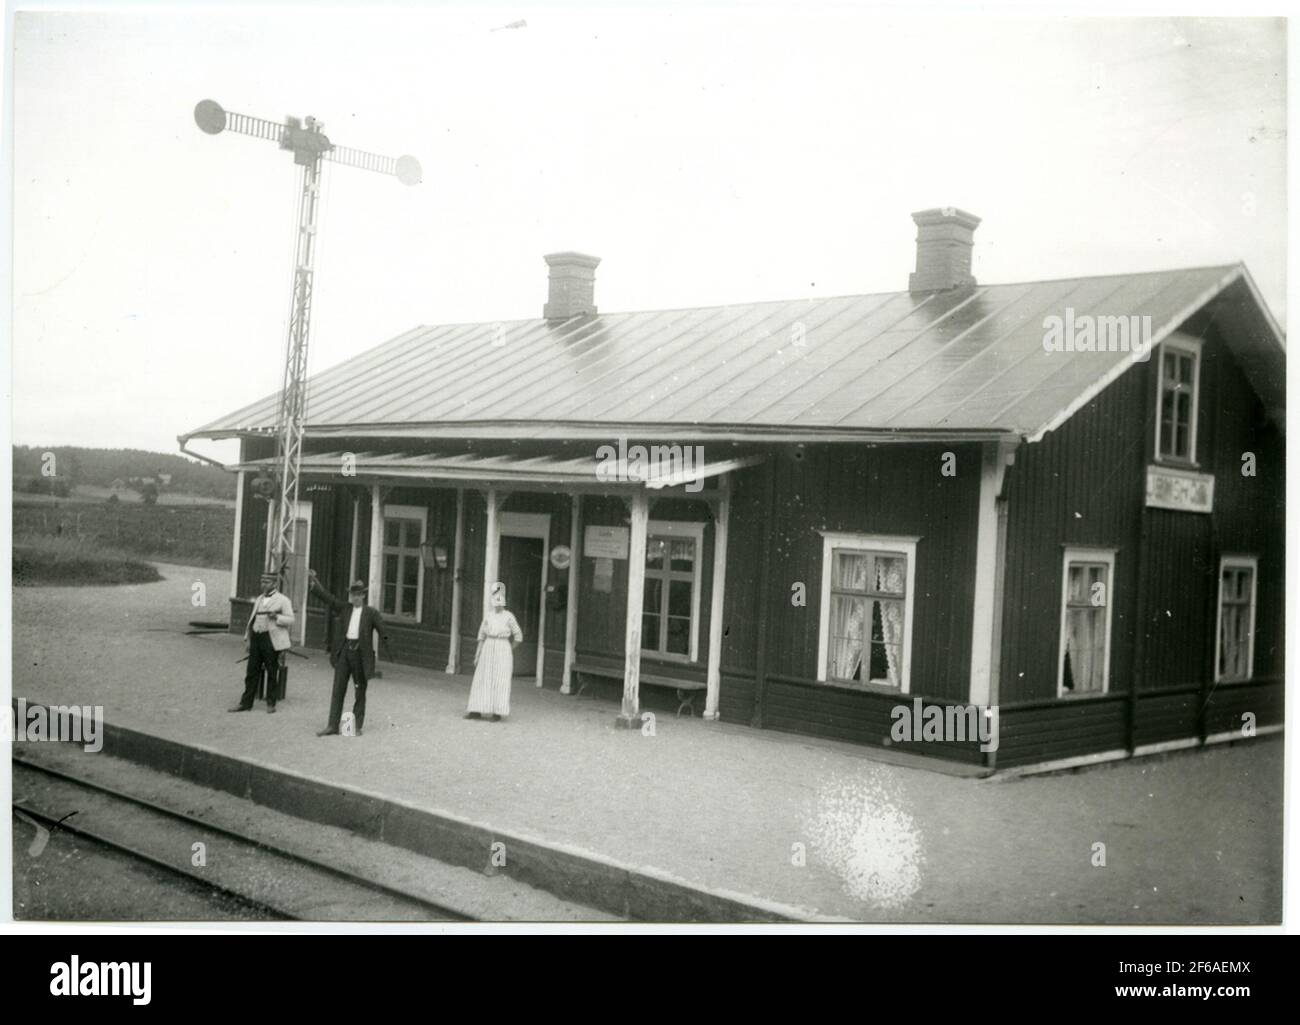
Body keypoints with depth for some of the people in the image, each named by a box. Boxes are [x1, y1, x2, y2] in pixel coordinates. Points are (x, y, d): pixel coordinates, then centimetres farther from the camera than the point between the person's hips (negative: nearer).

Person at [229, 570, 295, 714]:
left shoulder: (283, 600, 1)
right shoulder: (259, 599, 19)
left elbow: (290, 620, -3)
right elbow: (252, 619, 22)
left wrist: (276, 617, -20)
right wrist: (248, 638, 16)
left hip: (271, 639, -5)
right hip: (256, 637, 5)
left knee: (272, 673, 2)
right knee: (252, 672, 6)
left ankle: (271, 703, 11)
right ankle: (246, 703, 10)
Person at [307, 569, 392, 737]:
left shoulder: (371, 612, 1)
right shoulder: (344, 608, 10)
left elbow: (383, 629, -7)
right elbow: (327, 597, 5)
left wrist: (388, 648, -23)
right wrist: (314, 581, -4)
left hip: (360, 654, -2)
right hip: (344, 651, 3)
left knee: (360, 692, 6)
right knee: (338, 690, 3)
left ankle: (357, 726, 15)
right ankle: (332, 726, 6)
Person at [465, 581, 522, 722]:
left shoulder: (509, 616, -4)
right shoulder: (488, 616, 8)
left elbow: (518, 636, 1)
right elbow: (482, 636, 10)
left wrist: (508, 652, 4)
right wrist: (477, 654, 5)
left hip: (503, 650, -4)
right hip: (488, 649, 4)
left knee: (500, 681, -5)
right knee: (482, 679, 2)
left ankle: (498, 713, 2)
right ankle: (477, 711, 7)